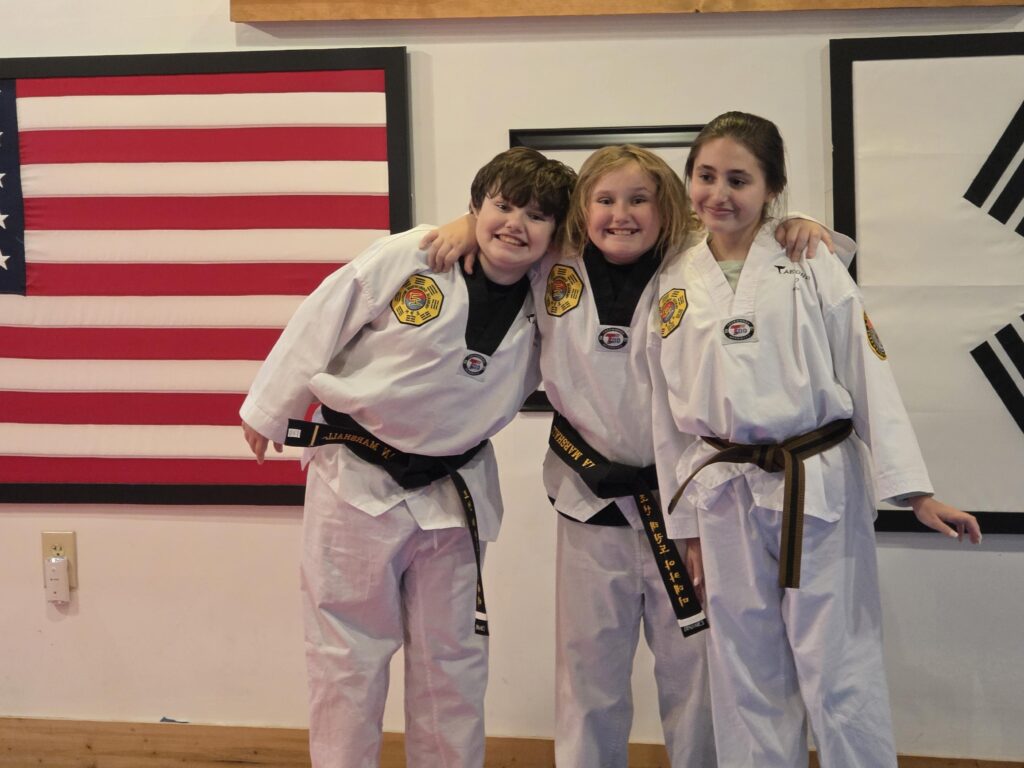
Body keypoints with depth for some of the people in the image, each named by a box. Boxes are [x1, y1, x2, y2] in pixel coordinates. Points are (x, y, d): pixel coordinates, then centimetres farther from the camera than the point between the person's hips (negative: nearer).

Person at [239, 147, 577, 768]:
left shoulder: (544, 313, -5)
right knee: (348, 655, 6)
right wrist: (269, 412, -1)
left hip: (453, 496, 3)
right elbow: (320, 325, -8)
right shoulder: (406, 259, -16)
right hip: (355, 480, -3)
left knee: (453, 660, 14)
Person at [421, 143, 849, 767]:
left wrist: (802, 229, -18)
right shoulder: (552, 272, 0)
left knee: (695, 670, 12)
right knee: (588, 673, 15)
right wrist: (470, 224, -3)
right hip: (592, 505, 1)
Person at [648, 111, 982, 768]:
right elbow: (669, 413, 9)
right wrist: (687, 526, 10)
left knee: (839, 676, 1)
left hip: (821, 489, -3)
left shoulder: (813, 269, -4)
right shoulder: (675, 284, 6)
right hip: (726, 498, 3)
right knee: (749, 682, 13)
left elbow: (869, 377, -5)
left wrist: (914, 490, -10)